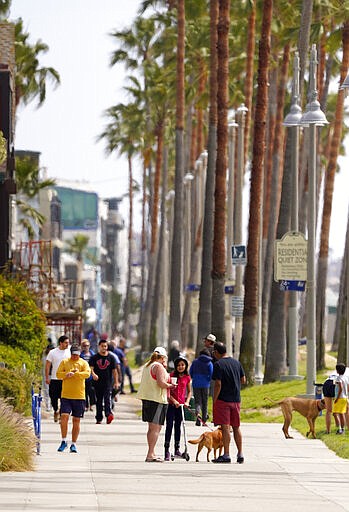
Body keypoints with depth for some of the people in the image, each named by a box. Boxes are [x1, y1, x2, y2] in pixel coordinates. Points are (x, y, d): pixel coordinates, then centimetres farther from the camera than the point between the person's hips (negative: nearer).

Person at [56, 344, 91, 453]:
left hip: (79, 396, 0)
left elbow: (87, 374, -11)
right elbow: (58, 374, -3)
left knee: (76, 421, 4)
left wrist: (74, 374, -18)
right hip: (66, 395, 0)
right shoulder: (64, 362, 8)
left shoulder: (83, 363, 6)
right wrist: (70, 372, -17)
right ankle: (64, 441, -1)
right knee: (64, 416, -14)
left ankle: (73, 444, 12)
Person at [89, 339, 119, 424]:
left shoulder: (111, 357, 7)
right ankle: (99, 418, 13)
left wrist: (116, 382, 5)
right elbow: (91, 367, -4)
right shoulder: (94, 357, 6)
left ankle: (109, 414, -31)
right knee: (98, 401, 7)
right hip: (98, 382, 1)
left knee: (107, 398, -17)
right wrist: (93, 374, -26)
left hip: (108, 382, -1)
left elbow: (114, 370, 9)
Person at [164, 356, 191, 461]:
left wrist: (187, 401, 0)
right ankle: (167, 450, -5)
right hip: (171, 404, -3)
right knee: (169, 426, -5)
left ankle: (177, 449, 19)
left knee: (178, 426, 11)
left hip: (181, 405, 3)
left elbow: (189, 391, 16)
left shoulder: (187, 378, 5)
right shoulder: (171, 375, -5)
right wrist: (173, 400, -15)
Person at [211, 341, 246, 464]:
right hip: (236, 399, 6)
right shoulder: (237, 362, 9)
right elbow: (243, 380, 12)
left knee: (225, 427, -6)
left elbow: (218, 384, -15)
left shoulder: (218, 364, -10)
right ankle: (240, 454, 12)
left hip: (223, 399, -6)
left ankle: (226, 455, -7)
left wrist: (214, 401, -10)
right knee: (236, 427, 12)